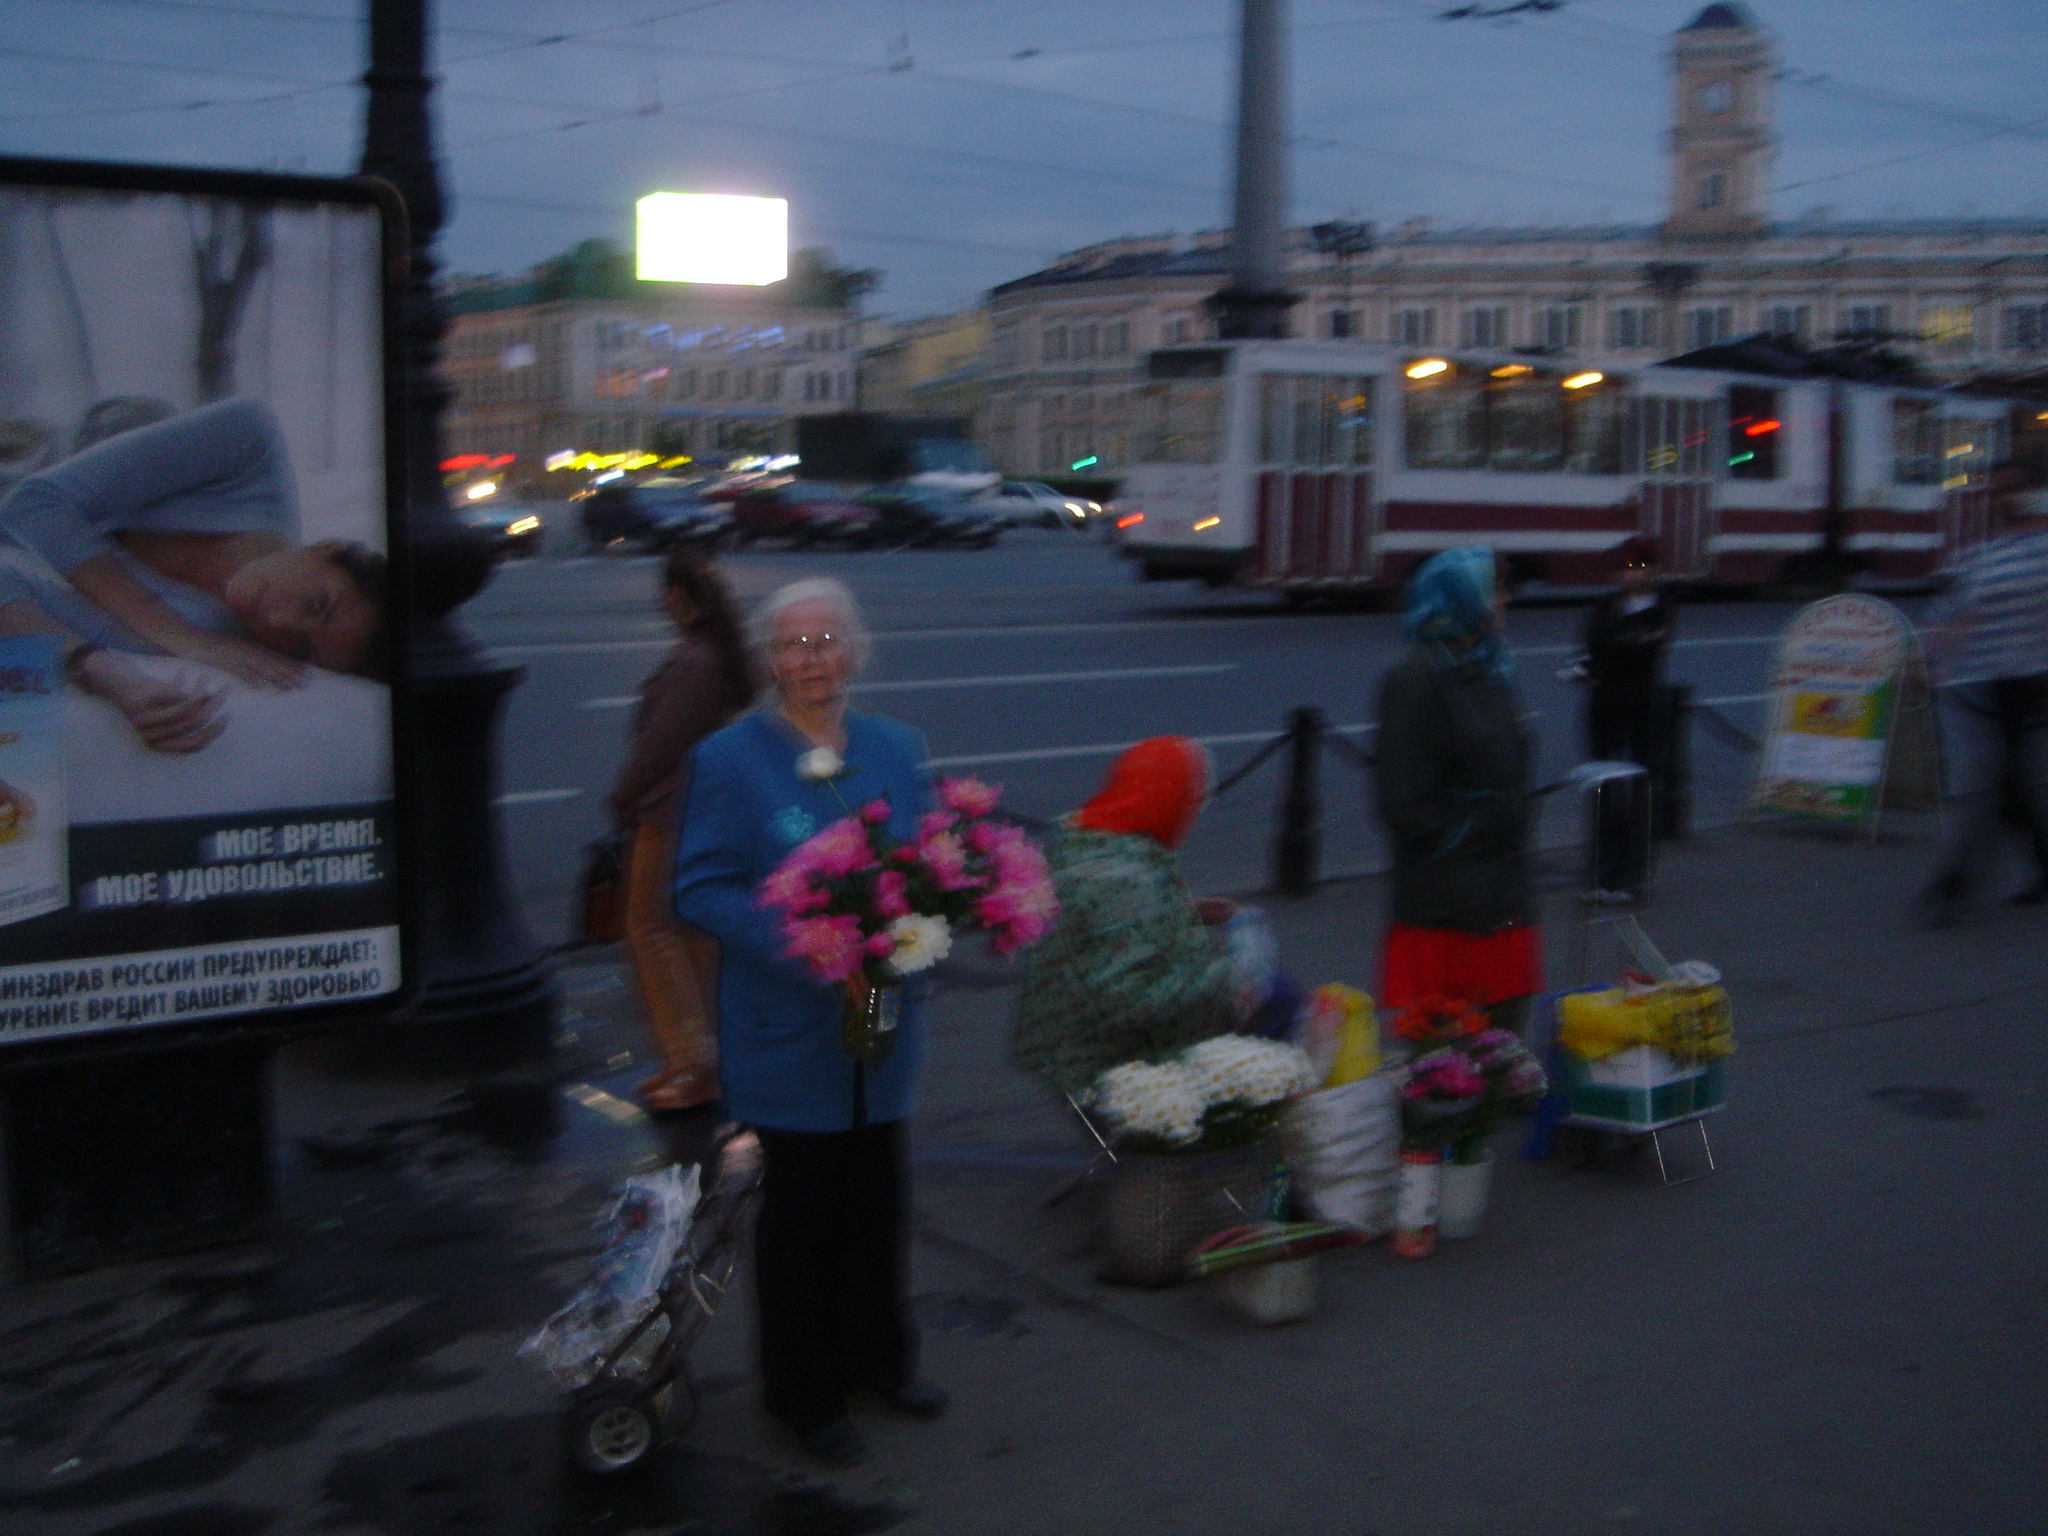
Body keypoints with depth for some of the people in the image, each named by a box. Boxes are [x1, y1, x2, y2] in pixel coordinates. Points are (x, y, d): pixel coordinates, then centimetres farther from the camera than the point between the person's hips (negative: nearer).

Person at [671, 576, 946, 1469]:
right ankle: (804, 1393, 25)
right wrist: (806, 951, -23)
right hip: (786, 1029, -4)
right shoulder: (728, 759, -8)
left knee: (878, 1196, 15)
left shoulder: (896, 749, 6)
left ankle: (879, 1358, 37)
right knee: (800, 1208, 7)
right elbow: (700, 890, -10)